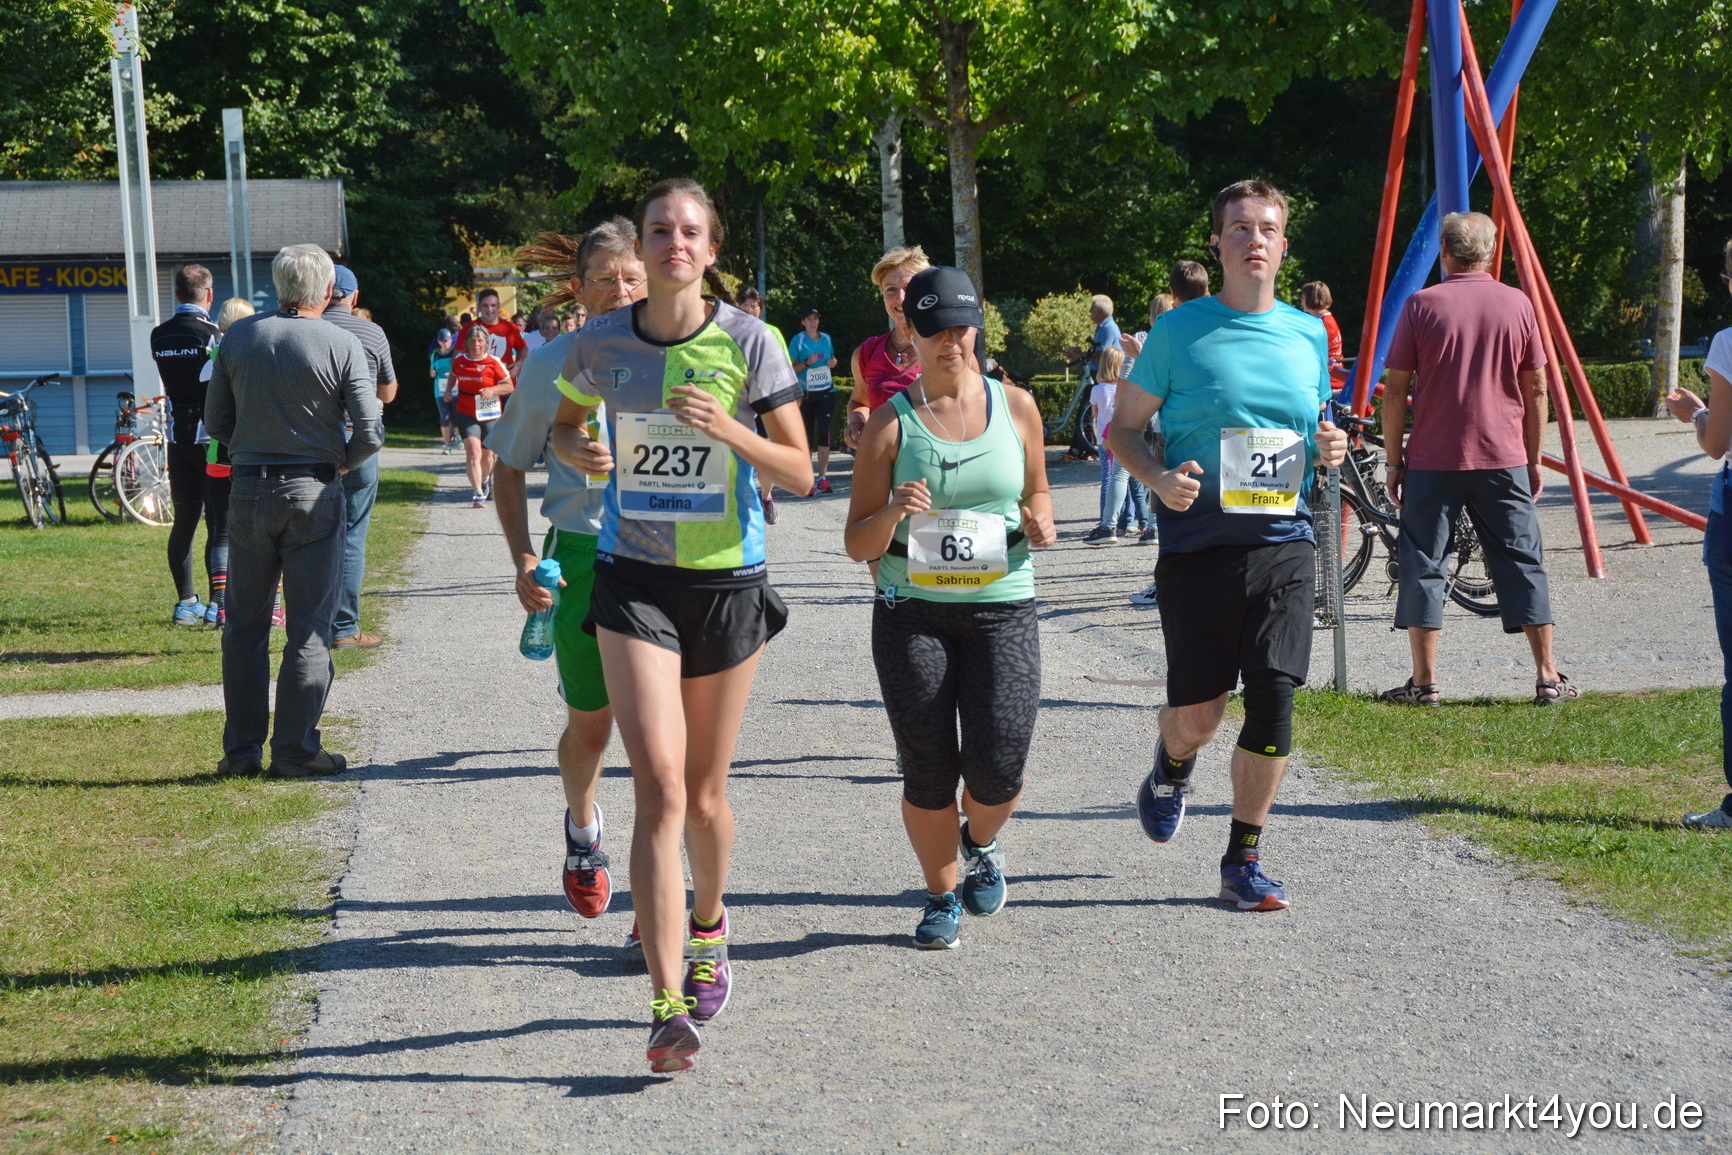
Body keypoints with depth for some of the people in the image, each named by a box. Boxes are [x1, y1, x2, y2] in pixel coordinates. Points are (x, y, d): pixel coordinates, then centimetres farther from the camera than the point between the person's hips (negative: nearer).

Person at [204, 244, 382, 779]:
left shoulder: (238, 337, 1)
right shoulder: (342, 345, -9)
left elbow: (216, 419, 7)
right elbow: (369, 433, -10)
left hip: (248, 489, 3)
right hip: (313, 492, -3)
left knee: (245, 624, 11)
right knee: (309, 626, 4)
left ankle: (241, 749, 14)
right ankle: (295, 750, 4)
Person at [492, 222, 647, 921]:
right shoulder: (551, 366, 2)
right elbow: (509, 468, 11)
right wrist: (523, 560, -2)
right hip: (581, 558, 0)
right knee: (589, 726, 10)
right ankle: (582, 828, 42)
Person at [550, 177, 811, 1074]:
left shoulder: (748, 342, -6)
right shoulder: (602, 342, 0)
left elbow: (800, 473, -4)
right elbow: (564, 424, 19)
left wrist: (728, 431, -21)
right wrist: (580, 454, -5)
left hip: (727, 581, 0)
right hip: (634, 579, 0)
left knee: (704, 794, 12)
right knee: (659, 785, -14)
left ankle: (708, 922, 46)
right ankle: (668, 1007, -16)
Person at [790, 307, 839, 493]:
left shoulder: (826, 338, 10)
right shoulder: (798, 340, -2)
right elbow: (791, 369, -4)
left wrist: (832, 363, 2)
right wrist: (807, 362, -19)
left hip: (826, 392, 2)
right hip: (806, 394, -2)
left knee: (824, 431, -10)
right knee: (806, 435, 3)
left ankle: (822, 477, -9)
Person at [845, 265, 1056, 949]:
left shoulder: (1014, 406, 7)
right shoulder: (890, 423, 1)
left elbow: (1036, 492, 21)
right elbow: (857, 544, 2)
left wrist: (1040, 524, -3)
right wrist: (894, 512, -19)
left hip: (1001, 608, 1)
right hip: (912, 611, -1)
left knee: (997, 770, -10)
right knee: (928, 775, 0)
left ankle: (980, 842, 26)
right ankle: (941, 894, 25)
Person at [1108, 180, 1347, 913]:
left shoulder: (1307, 335, 10)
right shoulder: (1179, 331, -1)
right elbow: (1122, 427, 4)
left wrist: (1327, 448, -1)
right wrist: (1159, 479, -15)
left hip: (1283, 545, 3)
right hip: (1198, 544, -2)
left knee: (1273, 703, -5)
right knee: (1197, 714, 2)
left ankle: (1244, 860, 10)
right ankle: (1172, 769, 40)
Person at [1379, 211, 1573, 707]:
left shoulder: (1421, 305, -4)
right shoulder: (1517, 304, 2)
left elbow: (1395, 391, -5)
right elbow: (1536, 390, 5)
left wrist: (1393, 461, 3)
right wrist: (1533, 460, 13)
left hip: (1432, 461, -2)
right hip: (1503, 460, 2)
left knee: (1423, 565, 5)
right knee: (1523, 563, 9)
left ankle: (1424, 681, 4)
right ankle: (1548, 677, 9)